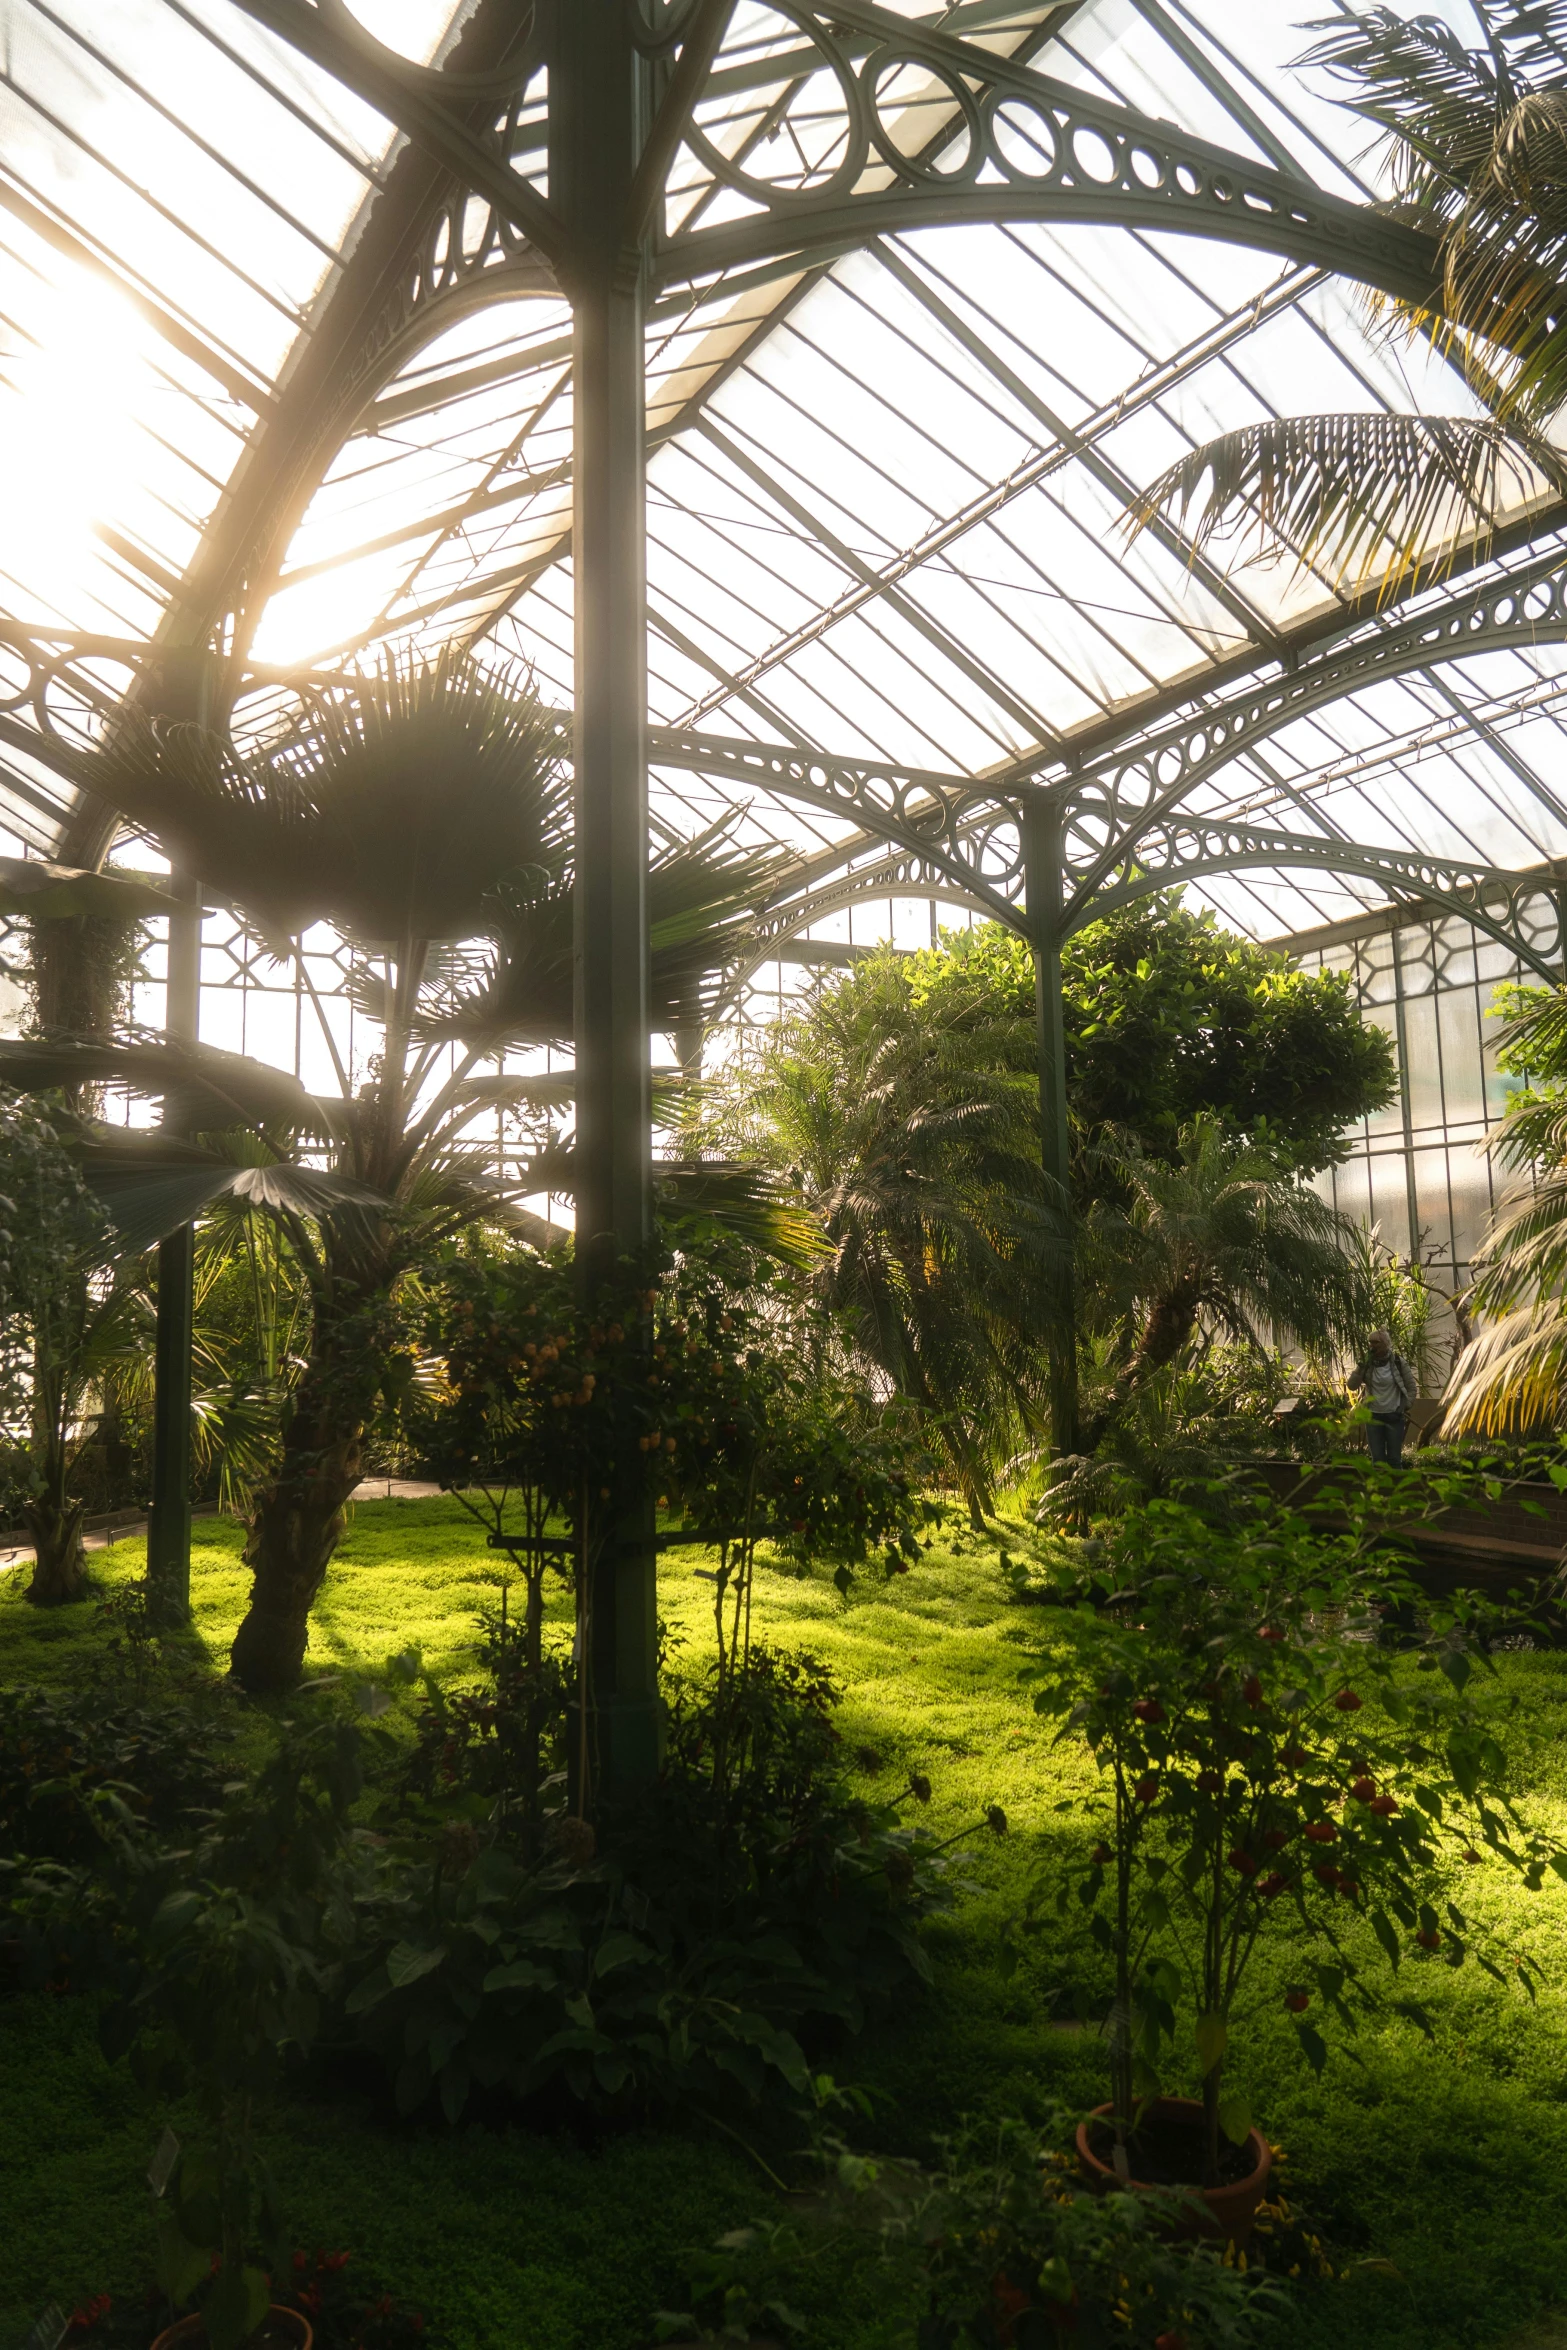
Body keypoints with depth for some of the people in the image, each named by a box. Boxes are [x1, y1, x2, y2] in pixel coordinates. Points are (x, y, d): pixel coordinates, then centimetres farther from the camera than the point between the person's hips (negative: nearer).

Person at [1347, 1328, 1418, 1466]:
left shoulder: (1398, 1362, -6)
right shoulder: (1367, 1364, -1)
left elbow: (1412, 1387, 3)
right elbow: (1352, 1385, -7)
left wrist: (1406, 1407, -4)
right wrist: (1360, 1367, -17)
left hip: (1394, 1417, -2)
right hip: (1374, 1416, 2)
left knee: (1394, 1458, 4)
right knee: (1377, 1459, 7)